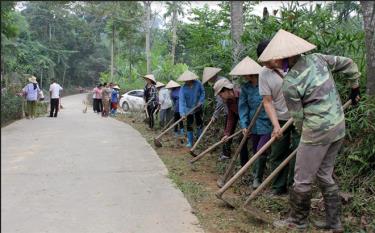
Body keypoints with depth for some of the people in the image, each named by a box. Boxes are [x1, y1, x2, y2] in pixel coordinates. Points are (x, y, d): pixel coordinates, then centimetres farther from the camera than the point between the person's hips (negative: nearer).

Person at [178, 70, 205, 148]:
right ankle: (190, 142, 10)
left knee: (199, 123, 15)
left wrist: (201, 101, -16)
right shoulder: (183, 89, -24)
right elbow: (181, 101, -30)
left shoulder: (198, 83, -19)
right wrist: (182, 113, -39)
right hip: (189, 109, -1)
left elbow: (202, 92, -2)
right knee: (189, 125, 0)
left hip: (198, 108, 2)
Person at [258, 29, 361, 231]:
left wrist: (304, 132, 12)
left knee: (303, 179, 8)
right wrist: (354, 87, 26)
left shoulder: (289, 84, -17)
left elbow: (298, 118, -8)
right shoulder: (317, 58, 1)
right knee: (325, 175, 19)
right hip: (338, 126, 8)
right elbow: (348, 64, 13)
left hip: (317, 131, -8)